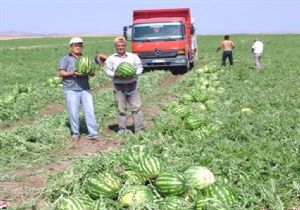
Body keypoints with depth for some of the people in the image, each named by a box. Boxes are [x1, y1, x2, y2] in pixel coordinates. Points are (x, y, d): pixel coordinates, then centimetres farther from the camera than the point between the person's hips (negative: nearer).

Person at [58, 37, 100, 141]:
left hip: (85, 89, 3)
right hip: (71, 90, -3)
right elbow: (61, 73, -3)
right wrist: (72, 73, -18)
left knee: (90, 111, -5)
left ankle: (93, 134, -3)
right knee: (73, 113, -1)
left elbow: (93, 72, 15)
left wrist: (91, 72, -9)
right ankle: (75, 133, 15)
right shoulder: (65, 58, 6)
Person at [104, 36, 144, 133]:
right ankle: (122, 129, 12)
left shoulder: (133, 56, 8)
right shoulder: (111, 58, 7)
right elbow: (108, 71, 4)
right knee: (121, 109, 4)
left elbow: (140, 67, 8)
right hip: (118, 86, 0)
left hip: (132, 85, 0)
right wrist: (115, 74, -16)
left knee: (136, 107, -2)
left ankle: (139, 129, 2)